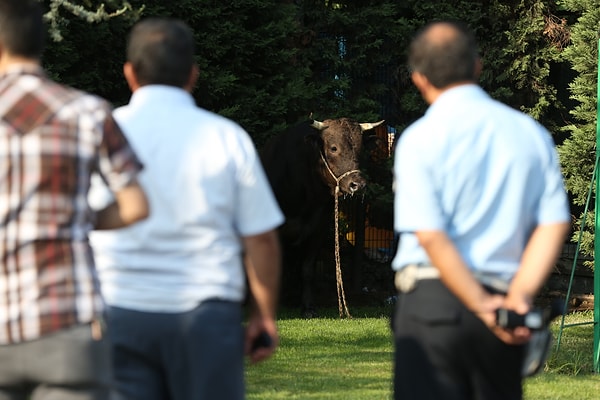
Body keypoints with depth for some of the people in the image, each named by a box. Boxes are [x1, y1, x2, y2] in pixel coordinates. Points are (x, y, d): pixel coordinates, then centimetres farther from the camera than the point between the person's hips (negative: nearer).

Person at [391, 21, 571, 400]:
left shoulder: (420, 139, -6)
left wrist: (482, 307, -13)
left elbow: (431, 237, -14)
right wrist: (521, 294, -7)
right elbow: (554, 224, 0)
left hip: (433, 297, -4)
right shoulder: (531, 133, 7)